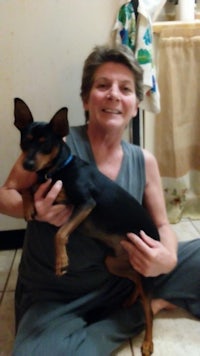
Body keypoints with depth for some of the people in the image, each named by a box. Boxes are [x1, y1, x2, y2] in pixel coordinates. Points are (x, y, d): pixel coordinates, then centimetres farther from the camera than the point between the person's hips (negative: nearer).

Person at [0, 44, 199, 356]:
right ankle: (145, 308, -10)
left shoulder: (144, 162, -3)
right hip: (55, 296, -1)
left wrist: (168, 258, -18)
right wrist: (33, 209, -29)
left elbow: (161, 226, 5)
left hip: (123, 279, 2)